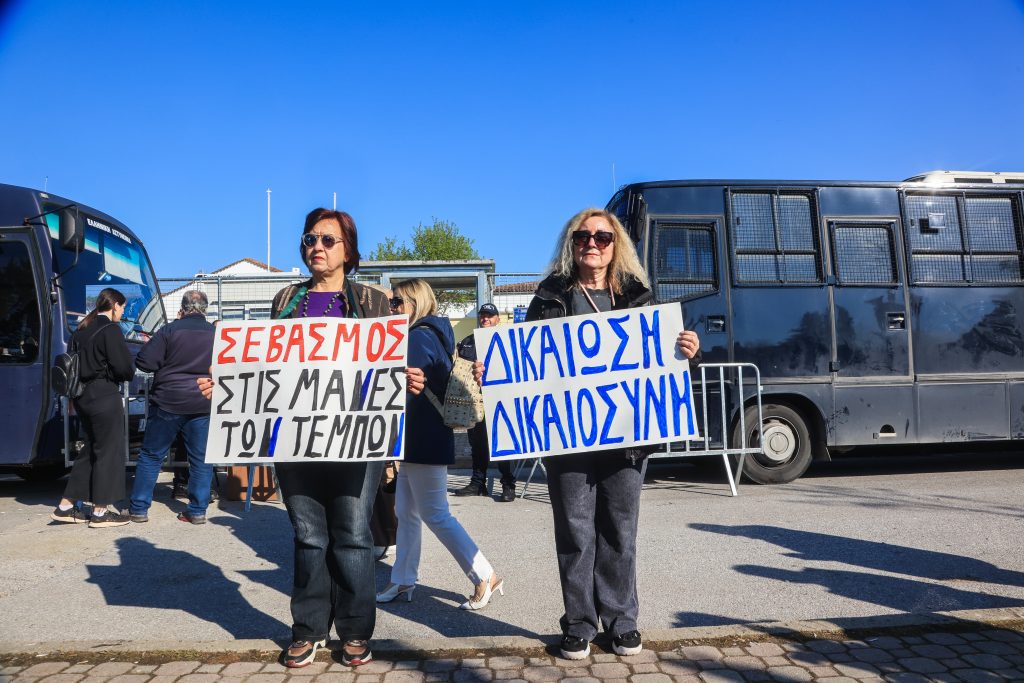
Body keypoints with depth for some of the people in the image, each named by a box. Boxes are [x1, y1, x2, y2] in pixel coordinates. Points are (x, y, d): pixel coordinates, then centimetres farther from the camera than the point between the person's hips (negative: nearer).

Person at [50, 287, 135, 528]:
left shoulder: (81, 330, 12)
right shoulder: (110, 330, -14)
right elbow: (125, 368, -16)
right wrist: (128, 373, 4)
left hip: (83, 397, 8)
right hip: (105, 397, -8)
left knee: (92, 449, 18)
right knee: (108, 451, 2)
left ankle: (66, 506, 20)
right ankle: (100, 512, 8)